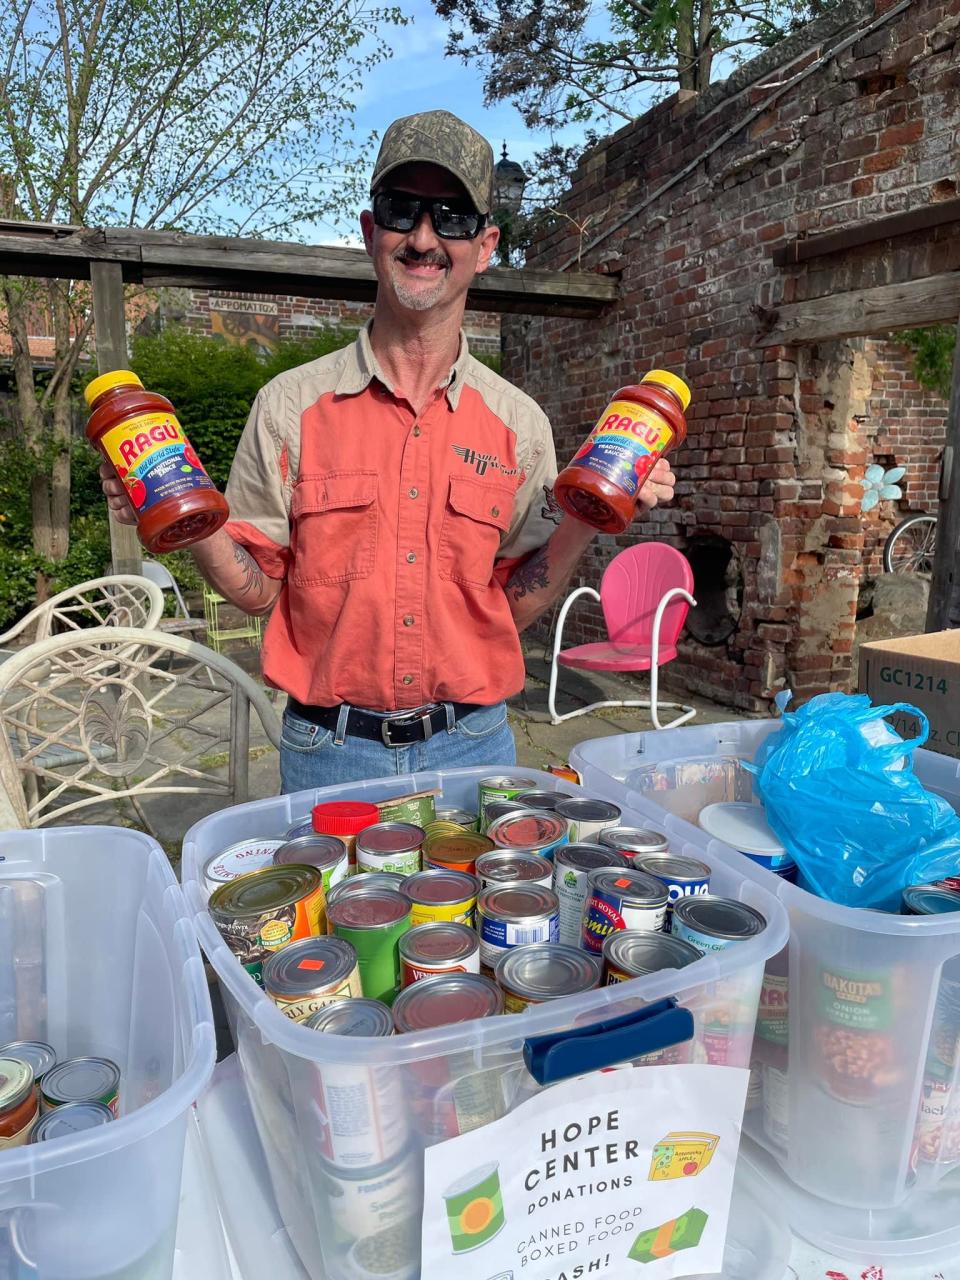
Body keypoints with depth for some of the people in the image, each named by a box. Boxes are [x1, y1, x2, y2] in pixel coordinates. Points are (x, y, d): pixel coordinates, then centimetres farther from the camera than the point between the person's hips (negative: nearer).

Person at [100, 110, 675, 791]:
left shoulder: (519, 422, 0)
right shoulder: (291, 405, -3)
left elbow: (513, 606, 4)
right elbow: (260, 588, 0)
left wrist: (581, 525, -10)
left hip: (473, 746, 2)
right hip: (330, 752, -1)